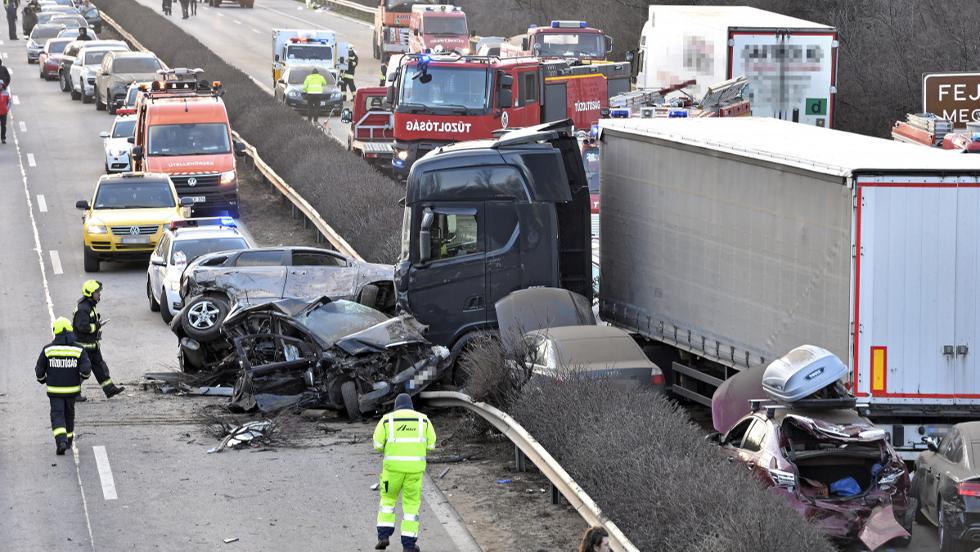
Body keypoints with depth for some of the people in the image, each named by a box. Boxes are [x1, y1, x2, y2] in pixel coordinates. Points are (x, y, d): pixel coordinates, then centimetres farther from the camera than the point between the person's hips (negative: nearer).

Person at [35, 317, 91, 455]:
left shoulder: (48, 349, -9)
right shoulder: (78, 350, -8)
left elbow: (39, 370, -2)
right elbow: (86, 370, -16)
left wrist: (42, 379, 19)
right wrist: (84, 375, 7)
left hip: (55, 390, -2)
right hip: (72, 389, 2)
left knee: (57, 415, 0)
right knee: (69, 414, 21)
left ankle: (61, 441, -22)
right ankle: (68, 440, 35)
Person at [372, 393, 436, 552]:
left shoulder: (387, 420, 4)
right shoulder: (423, 419, 6)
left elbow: (378, 445, -1)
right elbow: (431, 444, 8)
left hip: (394, 466, 0)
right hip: (414, 467, 0)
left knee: (388, 499, 20)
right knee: (411, 504, 10)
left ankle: (384, 536, 8)